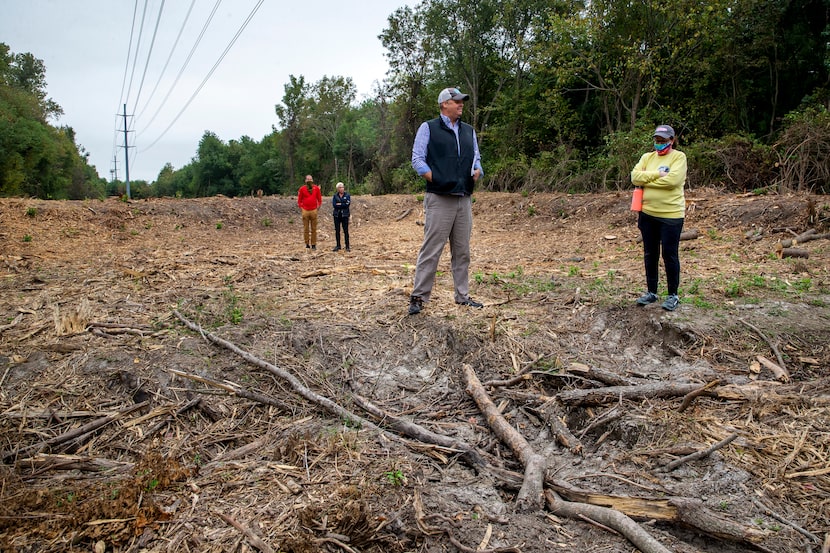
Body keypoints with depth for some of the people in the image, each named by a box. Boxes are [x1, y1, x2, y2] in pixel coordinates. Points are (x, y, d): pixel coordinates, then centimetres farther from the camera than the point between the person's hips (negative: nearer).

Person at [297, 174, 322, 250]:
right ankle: (307, 244, 8)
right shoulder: (302, 189, 3)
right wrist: (301, 208, 1)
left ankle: (313, 244, 5)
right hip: (305, 211, 0)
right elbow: (299, 200, 8)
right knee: (306, 229, 2)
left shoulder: (316, 188, 6)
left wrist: (318, 206, 4)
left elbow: (319, 198, 12)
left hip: (314, 210, 0)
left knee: (314, 229, 1)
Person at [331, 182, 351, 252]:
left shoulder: (347, 195, 2)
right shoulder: (335, 196, 6)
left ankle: (347, 246, 2)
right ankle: (338, 246, 15)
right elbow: (334, 205, -8)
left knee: (346, 231, -3)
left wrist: (339, 204, -8)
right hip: (337, 215, 2)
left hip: (344, 215, -2)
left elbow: (348, 204, -12)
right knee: (337, 230, 6)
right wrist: (343, 205, -10)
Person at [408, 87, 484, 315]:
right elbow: (417, 159, -2)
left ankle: (462, 296, 18)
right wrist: (435, 180, -12)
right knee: (431, 249, -7)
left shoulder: (469, 131, 20)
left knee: (462, 251, 10)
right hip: (439, 199, -6)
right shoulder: (428, 128, 3)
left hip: (464, 199, 6)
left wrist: (477, 172, 0)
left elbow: (476, 158, 23)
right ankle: (418, 297, -2)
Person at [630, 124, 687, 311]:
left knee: (670, 255, 1)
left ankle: (673, 295, 14)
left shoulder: (679, 157, -6)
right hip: (647, 213, 5)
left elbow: (672, 180, -22)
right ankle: (651, 292, 25)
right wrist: (657, 174, -16)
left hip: (671, 215, -5)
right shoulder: (647, 157, 9)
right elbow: (635, 176, -5)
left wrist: (646, 181, -11)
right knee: (650, 254, 12)